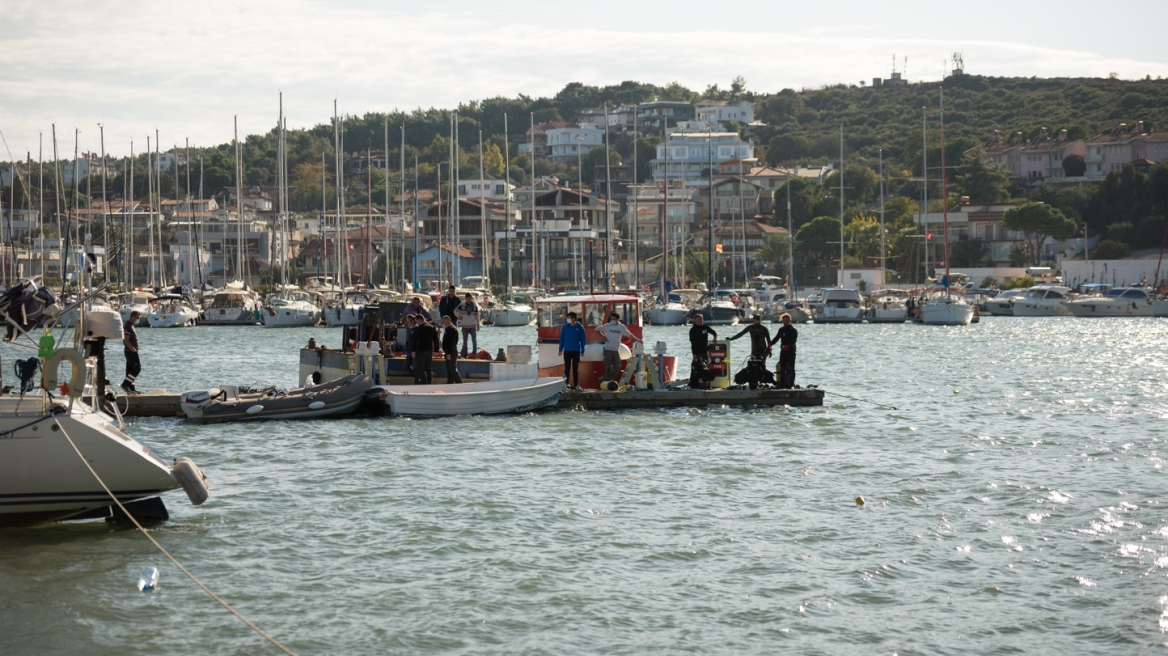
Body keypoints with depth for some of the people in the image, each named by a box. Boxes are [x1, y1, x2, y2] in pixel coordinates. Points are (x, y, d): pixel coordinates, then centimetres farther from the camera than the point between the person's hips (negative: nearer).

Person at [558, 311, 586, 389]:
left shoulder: (580, 327, 1)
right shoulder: (565, 327, 4)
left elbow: (582, 340, 4)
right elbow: (561, 338, 8)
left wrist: (582, 351, 1)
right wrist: (560, 349, 2)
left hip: (576, 351, -1)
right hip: (567, 350, 1)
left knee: (575, 368, 2)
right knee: (567, 368, 2)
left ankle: (576, 384, 6)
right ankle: (566, 384, 5)